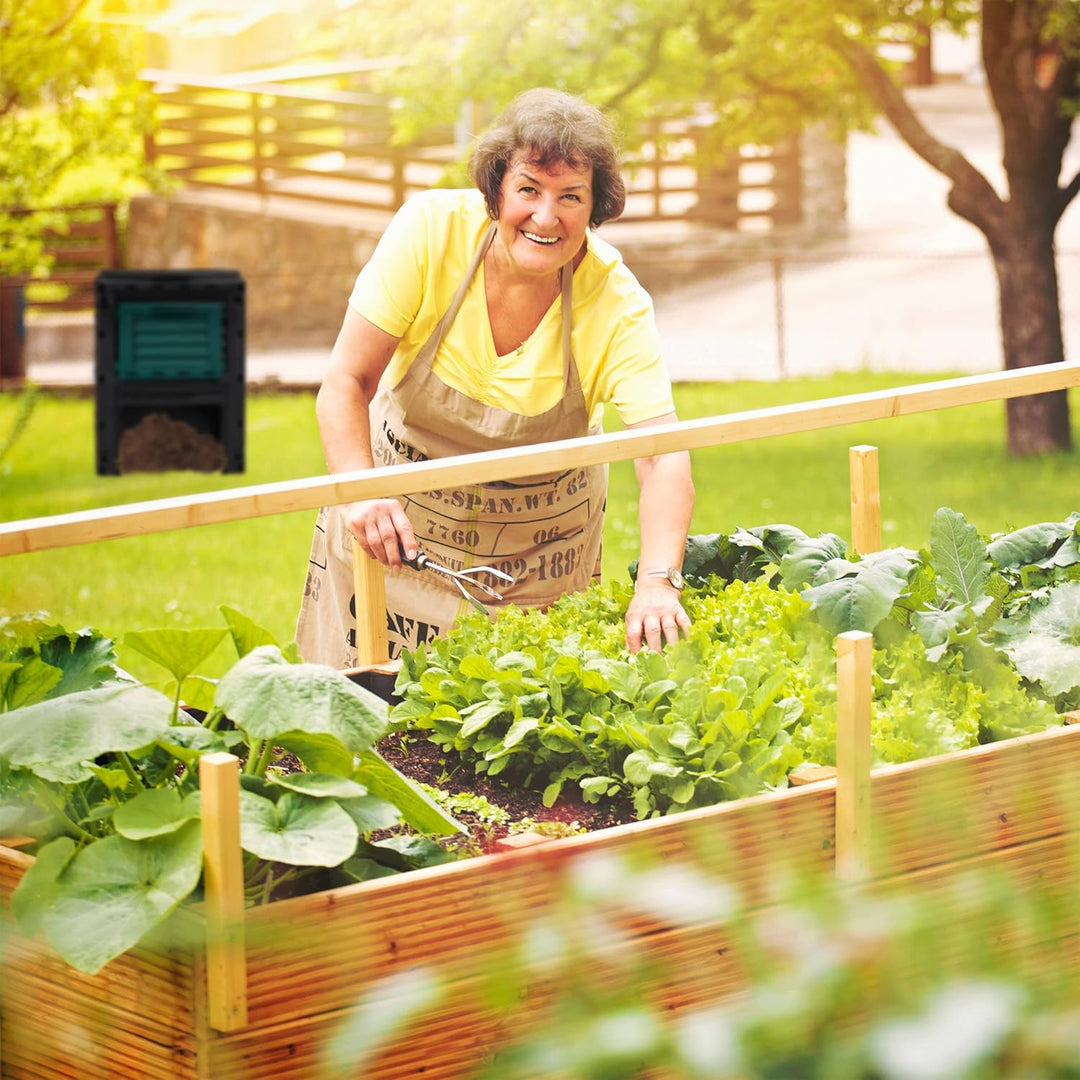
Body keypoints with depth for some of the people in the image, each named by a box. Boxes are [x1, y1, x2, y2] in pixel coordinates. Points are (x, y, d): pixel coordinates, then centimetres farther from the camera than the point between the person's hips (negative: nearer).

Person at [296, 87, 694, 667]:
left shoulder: (617, 303, -24)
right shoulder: (430, 230, -24)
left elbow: (664, 461, -31)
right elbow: (346, 383, -19)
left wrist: (657, 583, -49)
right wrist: (362, 492, -38)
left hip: (539, 530, 0)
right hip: (406, 506, 0)